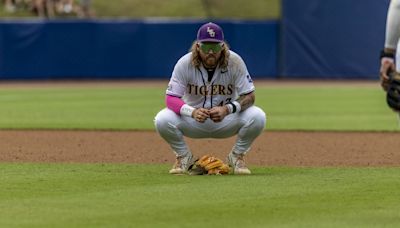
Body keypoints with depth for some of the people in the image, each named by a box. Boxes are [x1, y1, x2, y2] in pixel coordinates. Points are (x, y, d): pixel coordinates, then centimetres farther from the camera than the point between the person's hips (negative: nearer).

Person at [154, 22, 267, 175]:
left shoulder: (235, 62, -18)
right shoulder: (185, 63, -18)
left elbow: (249, 96, -17)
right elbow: (171, 98, -20)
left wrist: (227, 109, -36)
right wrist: (193, 112, -40)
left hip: (227, 119, 0)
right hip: (193, 120, 0)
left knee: (257, 117, -28)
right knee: (163, 120, -29)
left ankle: (237, 156, 0)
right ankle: (183, 156, 1)